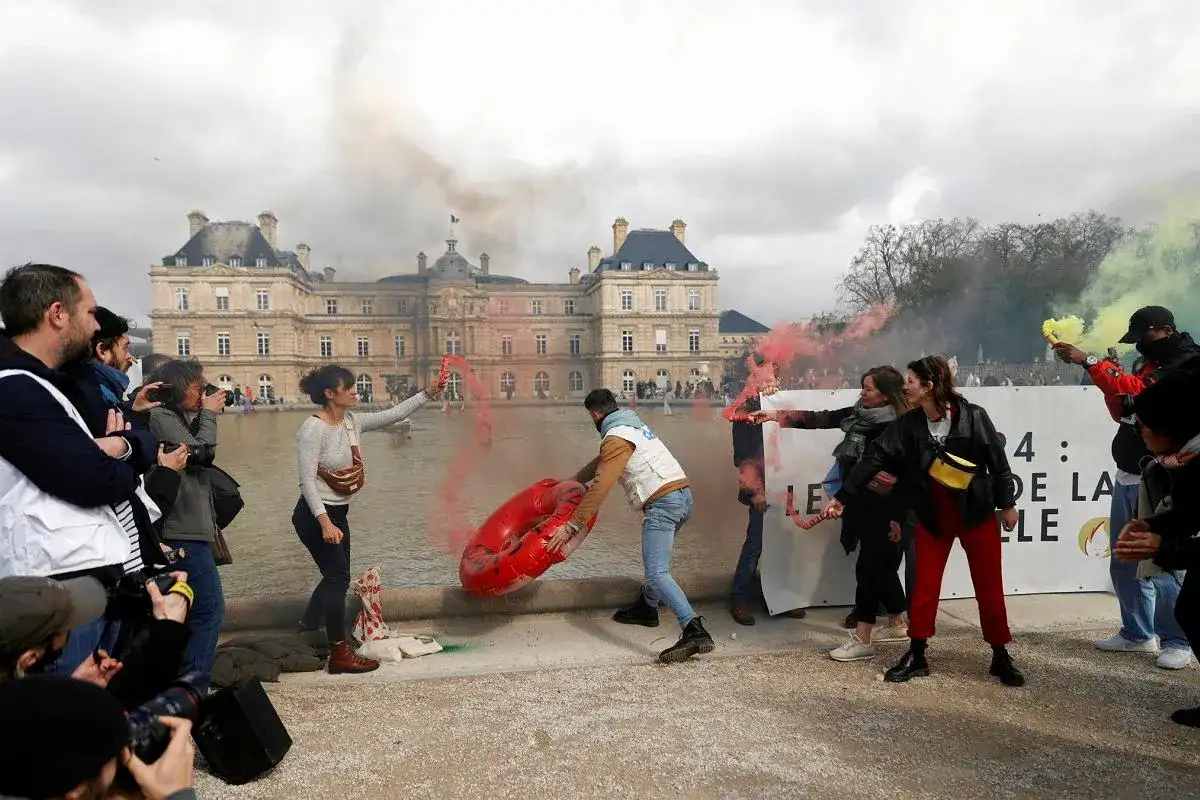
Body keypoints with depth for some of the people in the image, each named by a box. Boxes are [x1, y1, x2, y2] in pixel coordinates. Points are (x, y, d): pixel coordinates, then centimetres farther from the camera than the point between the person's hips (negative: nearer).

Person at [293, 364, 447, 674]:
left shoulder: (352, 421, 2)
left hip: (338, 513, 9)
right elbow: (307, 480, -23)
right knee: (338, 578, -5)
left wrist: (428, 393, -4)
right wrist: (325, 523, -29)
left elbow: (393, 415, 3)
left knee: (336, 576, 18)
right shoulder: (313, 429, -20)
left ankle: (307, 629, 36)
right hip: (315, 515, -9)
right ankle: (340, 655, 6)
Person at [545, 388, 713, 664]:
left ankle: (695, 632, -30)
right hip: (683, 495, 10)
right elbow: (600, 462, 33)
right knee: (655, 558, 28)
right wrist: (571, 481, 42)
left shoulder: (616, 438, -9)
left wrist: (571, 526, -14)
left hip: (662, 503, -10)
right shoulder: (634, 424, 21)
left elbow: (600, 488, -16)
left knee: (657, 573, -18)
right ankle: (646, 608, 44)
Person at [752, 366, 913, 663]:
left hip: (884, 509, -8)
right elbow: (821, 418, 5)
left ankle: (862, 641, 3)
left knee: (868, 567, -5)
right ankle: (896, 625, 35)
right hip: (865, 505, 8)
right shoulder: (860, 414, 3)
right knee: (881, 566, 18)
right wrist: (776, 415, 1)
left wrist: (896, 518, -18)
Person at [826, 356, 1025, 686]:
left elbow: (998, 462, -7)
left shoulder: (973, 417, -16)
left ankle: (1001, 657, 23)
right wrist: (842, 497, -11)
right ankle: (916, 656, 18)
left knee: (989, 587, 7)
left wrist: (1007, 504, -1)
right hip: (933, 517, 3)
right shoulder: (907, 426, -8)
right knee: (925, 586, 6)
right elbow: (874, 458, -9)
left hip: (977, 514, -2)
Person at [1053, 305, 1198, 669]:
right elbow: (1123, 413, 17)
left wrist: (1089, 362, -28)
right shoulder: (1148, 364, 16)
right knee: (1124, 564, 12)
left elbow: (1138, 393, -27)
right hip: (1127, 477, 9)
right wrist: (1110, 374, 0)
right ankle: (1138, 633, 24)